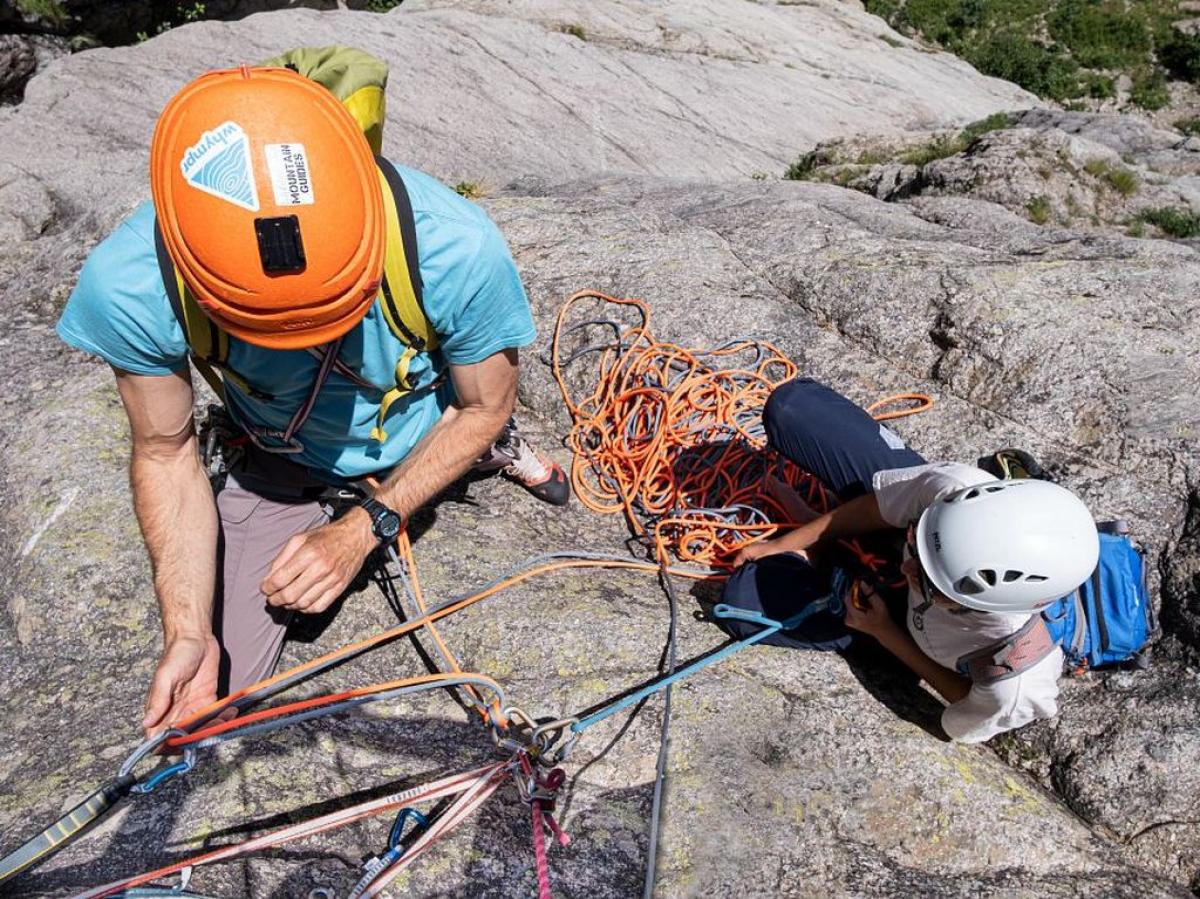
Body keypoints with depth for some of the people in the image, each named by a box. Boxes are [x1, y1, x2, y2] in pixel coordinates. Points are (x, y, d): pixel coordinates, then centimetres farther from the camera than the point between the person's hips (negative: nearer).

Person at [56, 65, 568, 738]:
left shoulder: (457, 249, -39)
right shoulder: (128, 285, -35)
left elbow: (486, 405, -19)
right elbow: (166, 452, -16)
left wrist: (363, 528, -23)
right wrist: (188, 632, -25)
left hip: (424, 437, 0)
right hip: (284, 461, 1)